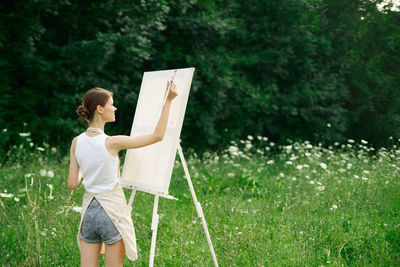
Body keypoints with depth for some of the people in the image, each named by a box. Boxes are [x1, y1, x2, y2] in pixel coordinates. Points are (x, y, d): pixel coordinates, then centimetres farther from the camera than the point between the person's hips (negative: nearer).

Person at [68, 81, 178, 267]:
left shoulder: (76, 142, -1)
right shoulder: (111, 143, -17)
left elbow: (72, 184, 1)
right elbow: (158, 135, -12)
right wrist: (168, 100, -8)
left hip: (89, 211, 5)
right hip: (113, 212, -5)